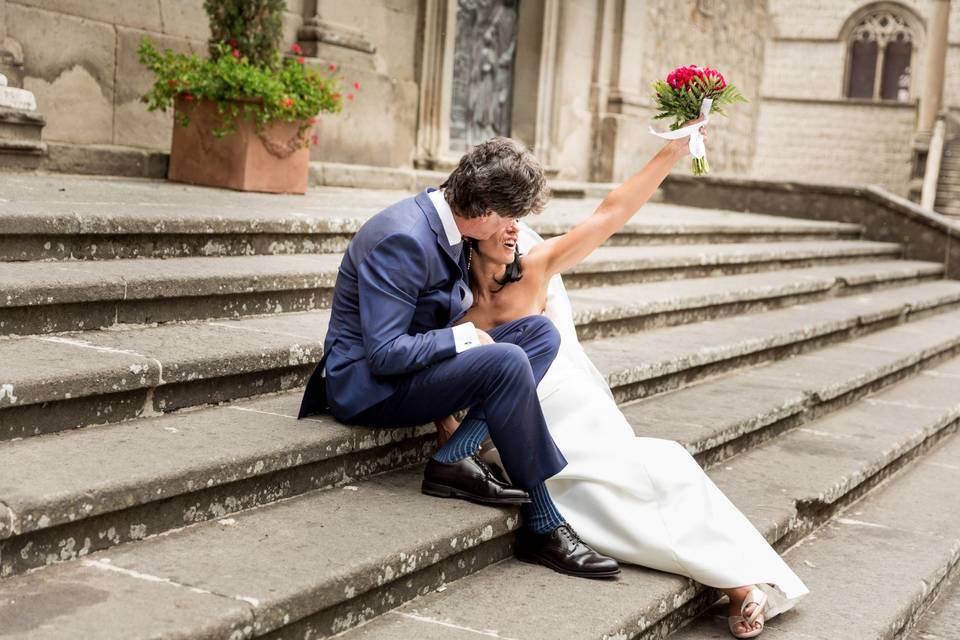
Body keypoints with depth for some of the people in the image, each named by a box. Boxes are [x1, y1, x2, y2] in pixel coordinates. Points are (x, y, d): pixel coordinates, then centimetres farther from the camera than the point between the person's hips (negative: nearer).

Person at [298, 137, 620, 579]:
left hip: (411, 364, 10)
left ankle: (456, 459, -15)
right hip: (366, 384, -10)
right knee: (507, 361, -29)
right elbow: (384, 354, -27)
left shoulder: (444, 225, 5)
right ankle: (545, 526, -17)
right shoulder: (403, 239, -24)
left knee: (540, 331, -1)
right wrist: (464, 338, -19)